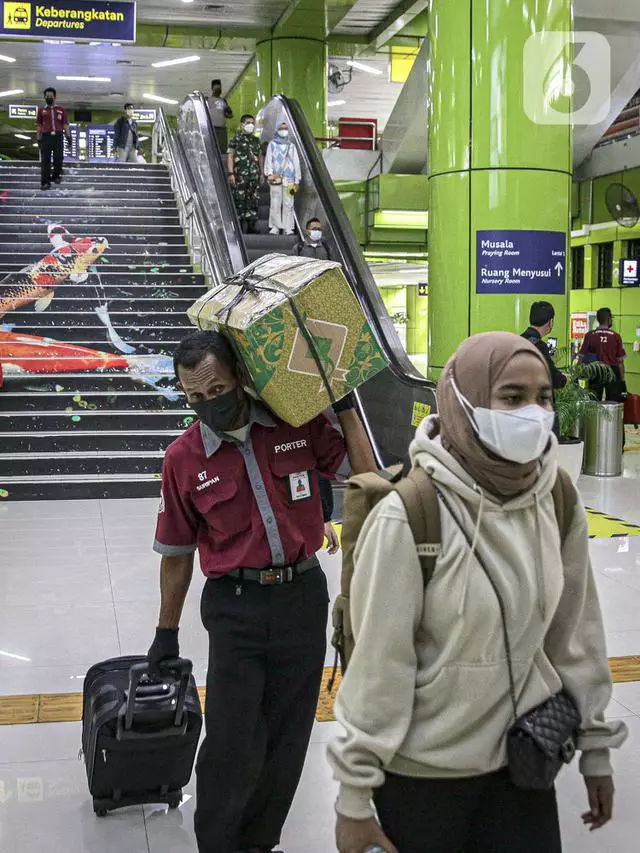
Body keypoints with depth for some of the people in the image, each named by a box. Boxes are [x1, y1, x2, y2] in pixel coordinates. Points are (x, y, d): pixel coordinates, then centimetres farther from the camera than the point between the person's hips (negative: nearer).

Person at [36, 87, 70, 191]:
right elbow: (39, 125, 11)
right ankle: (45, 182, -3)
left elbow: (65, 124, 9)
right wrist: (39, 139, 5)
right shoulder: (41, 110, 12)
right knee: (45, 160, -3)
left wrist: (68, 136, -2)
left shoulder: (61, 110, 12)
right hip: (46, 137, 0)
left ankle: (56, 176, 23)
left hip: (58, 136, 0)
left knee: (58, 158, -2)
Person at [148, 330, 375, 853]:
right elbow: (177, 553, 4)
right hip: (235, 607, -2)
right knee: (231, 742, -3)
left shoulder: (298, 426, -3)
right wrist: (167, 632, 9)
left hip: (303, 596, 2)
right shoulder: (183, 458, -5)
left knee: (288, 732, 12)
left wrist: (344, 407, -6)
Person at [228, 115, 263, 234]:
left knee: (254, 200, 3)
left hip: (254, 174, 5)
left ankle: (251, 226, 9)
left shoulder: (256, 140, 17)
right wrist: (231, 173, -11)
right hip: (240, 174, -5)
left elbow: (260, 157, 20)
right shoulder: (236, 139, 2)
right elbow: (230, 156, -2)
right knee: (240, 200, -5)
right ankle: (240, 226, -2)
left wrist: (262, 173, 13)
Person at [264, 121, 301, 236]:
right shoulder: (272, 145, 12)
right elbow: (268, 160, 5)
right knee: (275, 203, -5)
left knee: (288, 204, -4)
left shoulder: (291, 146, 16)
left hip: (289, 179, 1)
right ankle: (275, 227, -2)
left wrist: (297, 181, 6)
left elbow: (296, 163, 14)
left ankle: (288, 227, -3)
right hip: (275, 178, -1)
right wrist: (269, 174, -12)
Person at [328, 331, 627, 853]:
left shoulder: (558, 501, -6)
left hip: (524, 760, 4)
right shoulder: (407, 517, -22)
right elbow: (377, 664, -17)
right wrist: (355, 797, -11)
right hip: (422, 771, -4)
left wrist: (595, 745, 11)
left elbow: (576, 631, 4)